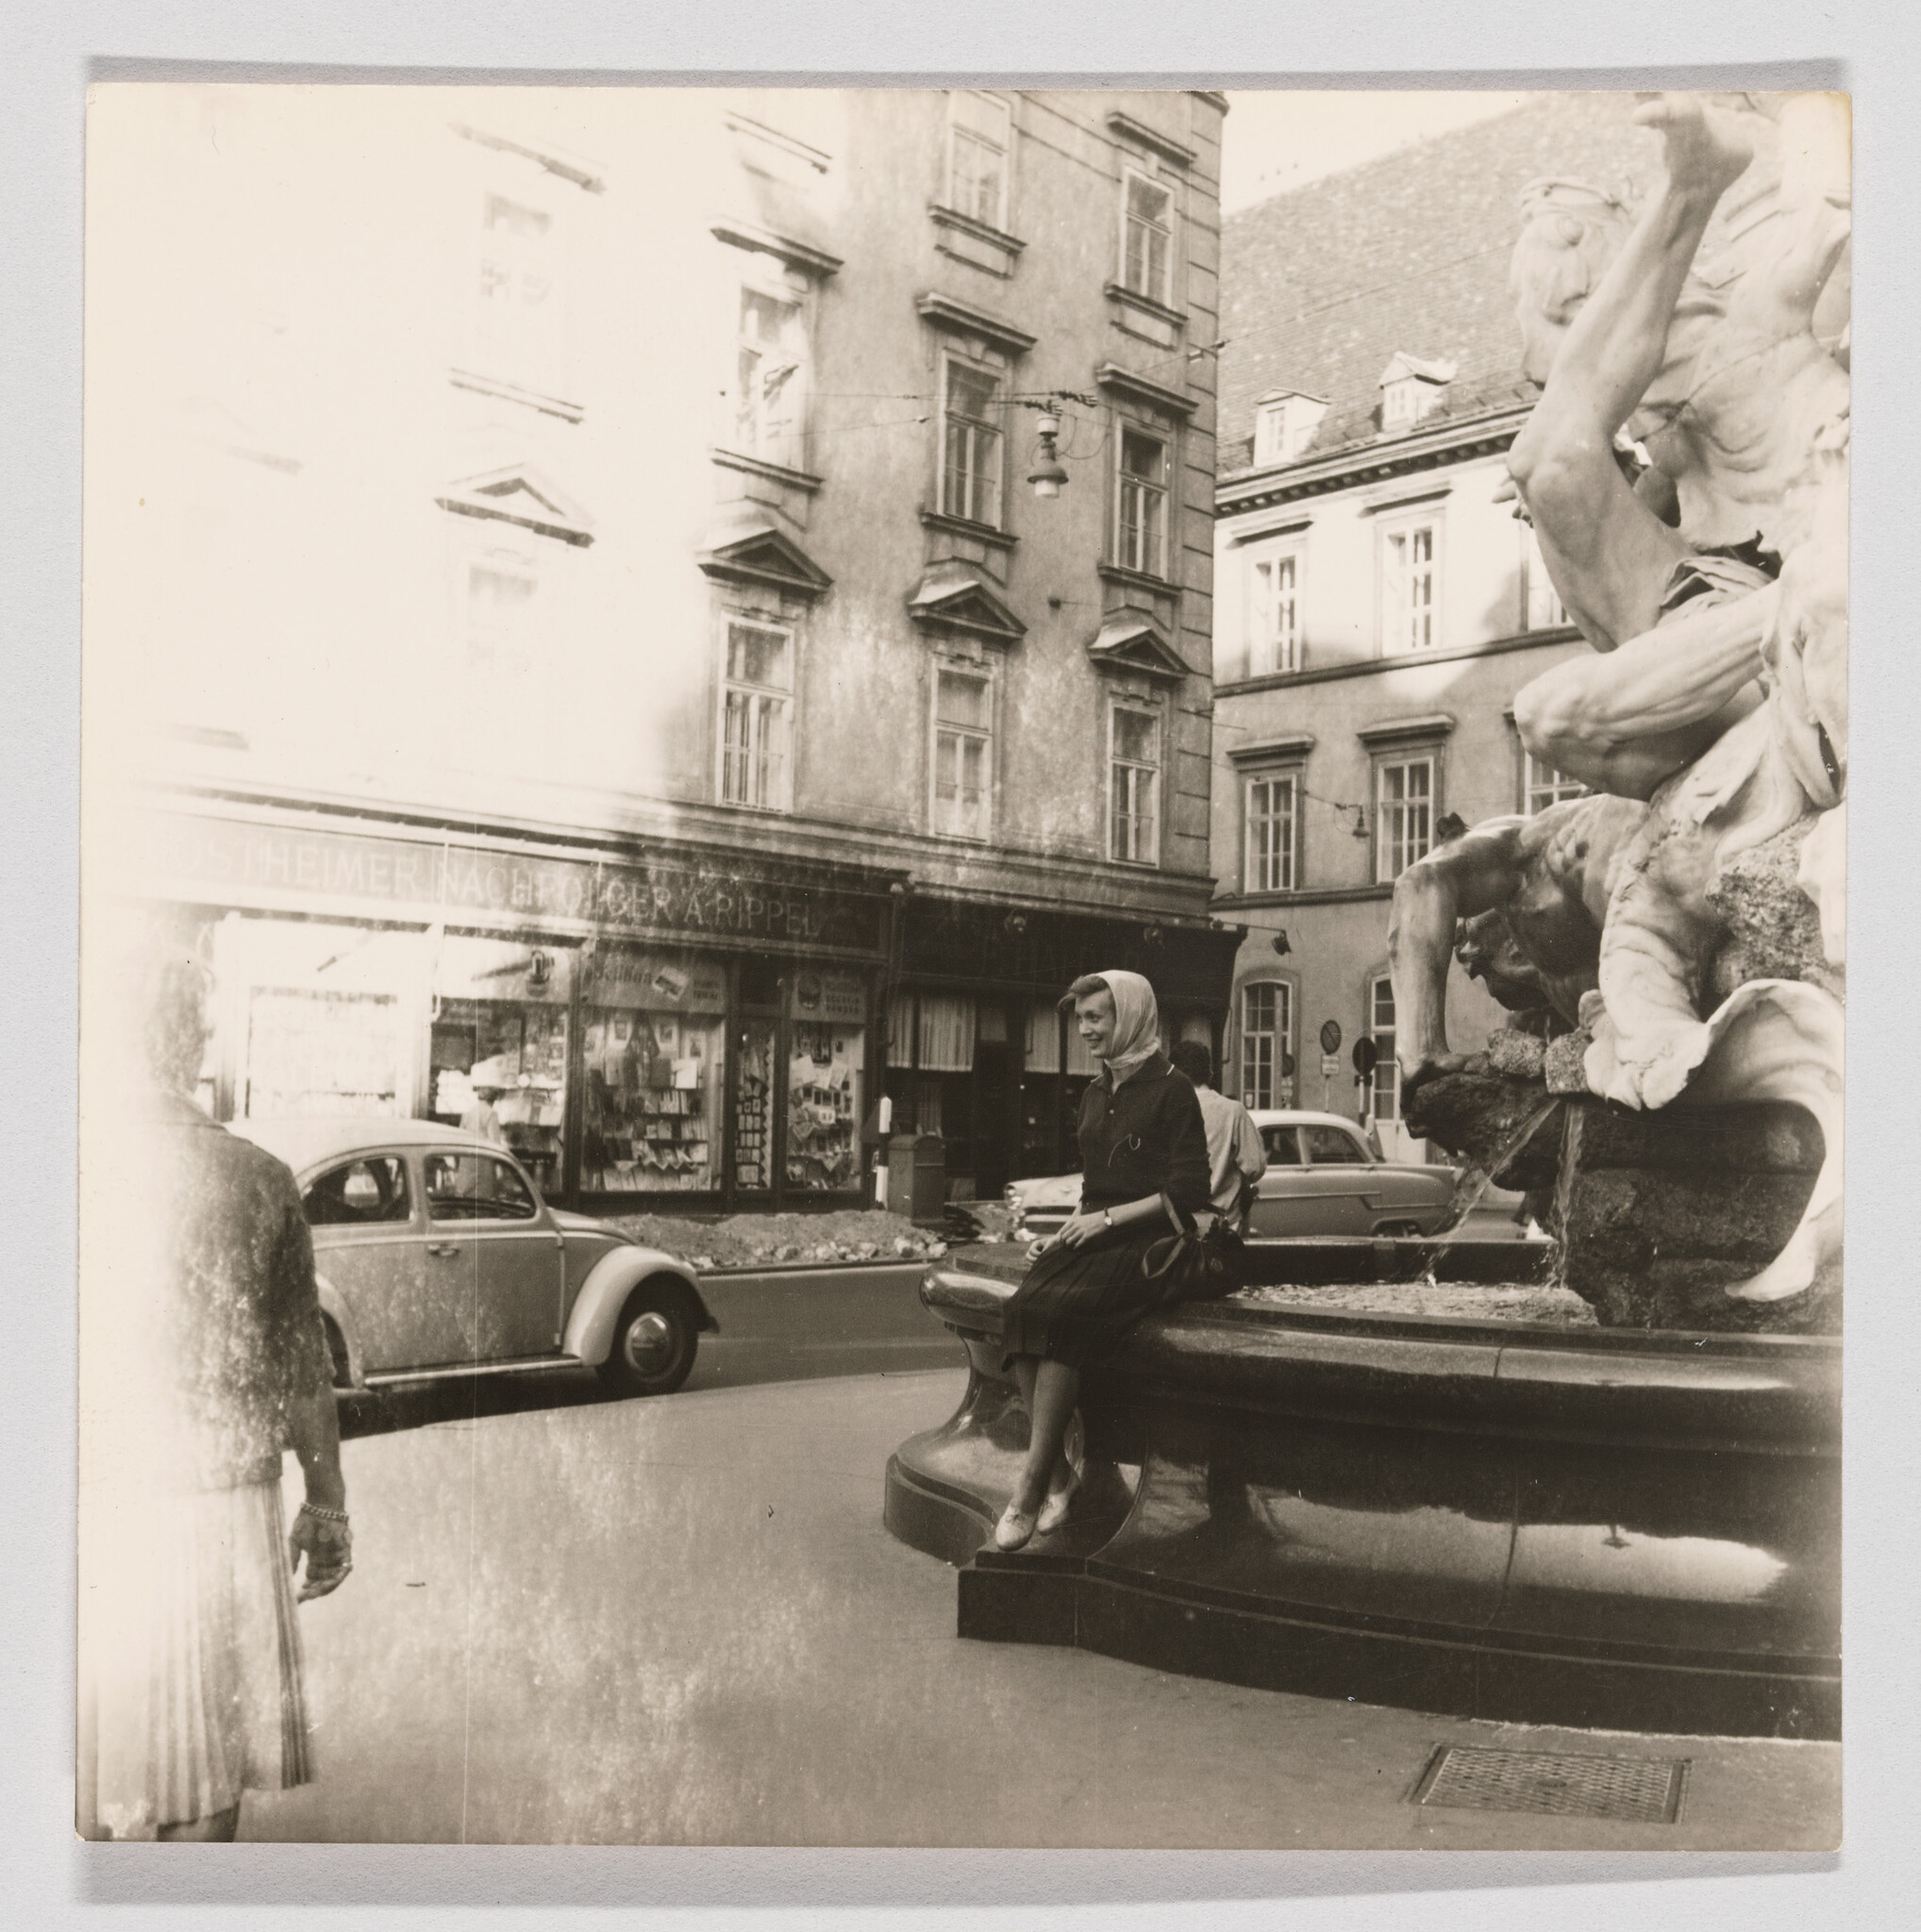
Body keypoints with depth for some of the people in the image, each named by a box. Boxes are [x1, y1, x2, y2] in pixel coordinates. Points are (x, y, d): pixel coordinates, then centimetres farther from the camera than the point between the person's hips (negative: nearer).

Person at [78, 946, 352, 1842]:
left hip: (102, 1502, -1)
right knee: (208, 1740, 14)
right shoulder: (261, 1178, -4)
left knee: (110, 1736, 13)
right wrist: (327, 1504, 10)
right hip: (227, 1507, 1)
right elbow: (304, 1362, 1)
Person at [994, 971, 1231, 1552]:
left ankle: (1033, 1482, -25)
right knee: (1023, 1307, -25)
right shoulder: (1095, 1094, 20)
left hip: (1154, 1242, -6)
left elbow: (1185, 1193, -8)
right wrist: (1068, 1232, 7)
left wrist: (1108, 1218, -13)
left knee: (1057, 1313, -32)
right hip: (1098, 1239, 6)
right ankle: (1057, 1471, -23)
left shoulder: (1171, 1090, -3)